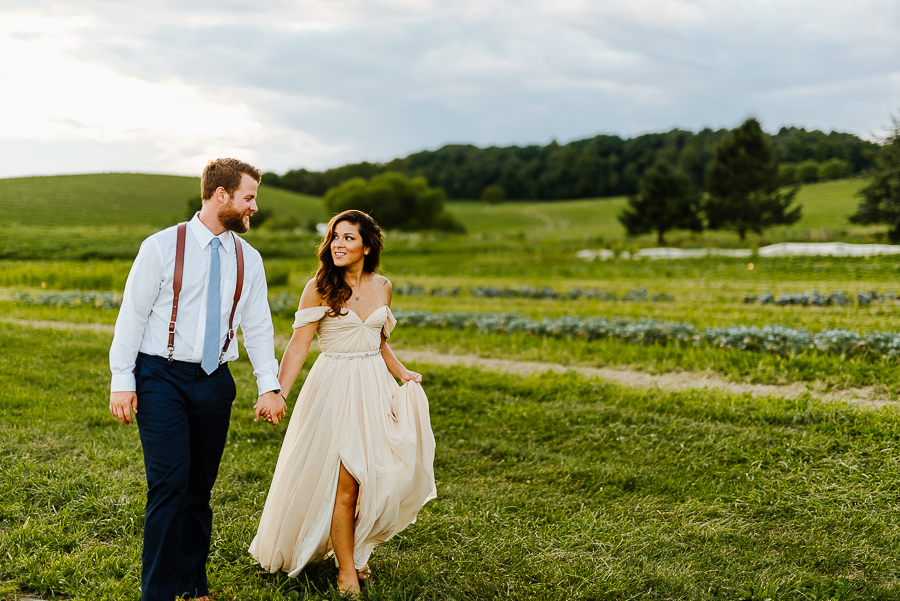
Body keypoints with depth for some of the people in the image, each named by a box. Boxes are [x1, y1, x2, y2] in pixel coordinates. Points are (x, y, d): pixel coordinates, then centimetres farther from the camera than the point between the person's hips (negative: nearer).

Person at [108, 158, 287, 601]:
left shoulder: (248, 259, 8)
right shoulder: (162, 246, -4)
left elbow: (258, 327, 11)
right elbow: (132, 315, -3)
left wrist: (269, 387, 5)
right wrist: (121, 382, -7)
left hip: (214, 382, 4)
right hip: (162, 378, -4)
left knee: (201, 487, 9)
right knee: (170, 483, -11)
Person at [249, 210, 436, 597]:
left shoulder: (381, 287, 7)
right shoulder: (319, 288, -7)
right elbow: (298, 347, -9)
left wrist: (401, 374, 6)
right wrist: (279, 393, -18)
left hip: (373, 386, 5)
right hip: (334, 387, -5)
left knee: (377, 475, 6)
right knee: (344, 482, -2)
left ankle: (355, 549, 29)